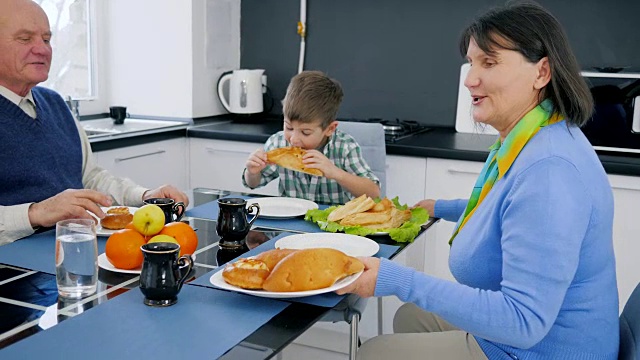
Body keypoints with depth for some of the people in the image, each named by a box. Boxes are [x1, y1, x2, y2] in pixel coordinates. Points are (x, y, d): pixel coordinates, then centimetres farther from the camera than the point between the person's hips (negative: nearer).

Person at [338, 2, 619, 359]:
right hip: (508, 326, 10)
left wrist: (397, 280, -33)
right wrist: (442, 208, 29)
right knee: (409, 316, 26)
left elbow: (523, 321, -33)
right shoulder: (525, 141, 1)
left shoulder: (547, 169, -32)